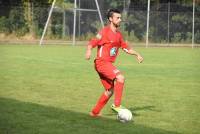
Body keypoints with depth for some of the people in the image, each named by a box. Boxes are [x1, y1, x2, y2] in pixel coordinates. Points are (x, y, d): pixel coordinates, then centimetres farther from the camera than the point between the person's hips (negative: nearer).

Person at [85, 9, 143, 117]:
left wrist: (136, 54, 13)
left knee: (110, 90, 12)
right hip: (102, 62, -9)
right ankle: (117, 105, -19)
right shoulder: (105, 32, -11)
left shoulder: (118, 34, 15)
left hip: (109, 64, 9)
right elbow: (92, 43, -19)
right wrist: (89, 51, -39)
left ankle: (95, 112, 23)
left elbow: (125, 47, 25)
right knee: (120, 78, -25)